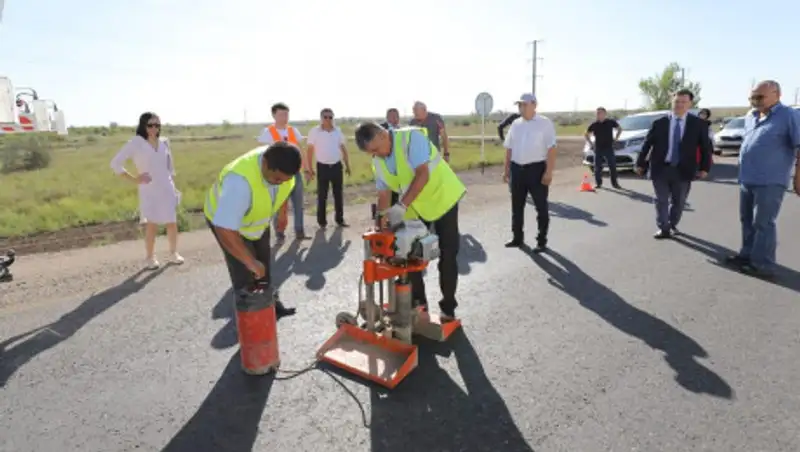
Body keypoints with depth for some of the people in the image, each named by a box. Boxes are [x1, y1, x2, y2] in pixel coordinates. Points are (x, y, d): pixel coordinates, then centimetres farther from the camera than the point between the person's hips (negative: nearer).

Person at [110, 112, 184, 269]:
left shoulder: (164, 143, 6)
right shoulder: (136, 143, -7)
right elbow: (115, 163, -6)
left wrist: (174, 186, 15)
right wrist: (134, 179, -9)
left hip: (167, 189, 4)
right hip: (149, 191, -4)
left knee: (172, 223, 7)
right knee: (152, 224, -5)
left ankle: (173, 253, 23)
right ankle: (150, 257, 10)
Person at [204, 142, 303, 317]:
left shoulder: (282, 166, -25)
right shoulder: (240, 181, -46)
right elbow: (225, 230, -46)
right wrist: (250, 261, -40)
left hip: (256, 217, 6)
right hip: (225, 220, -6)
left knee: (264, 265, 15)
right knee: (245, 272, -7)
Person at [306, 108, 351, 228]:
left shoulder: (338, 131, 5)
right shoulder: (314, 131, -4)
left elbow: (343, 149, 11)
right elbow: (310, 151, -3)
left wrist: (347, 166, 9)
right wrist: (310, 168, -6)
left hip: (337, 166, 3)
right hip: (322, 167, -3)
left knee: (339, 194, 8)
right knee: (322, 195, 2)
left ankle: (340, 219, 18)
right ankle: (322, 221, 12)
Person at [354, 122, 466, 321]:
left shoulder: (411, 137, -24)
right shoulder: (378, 162, -3)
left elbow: (423, 174, -34)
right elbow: (383, 194, 2)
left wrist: (401, 206, -42)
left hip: (442, 198, -6)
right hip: (415, 208, 6)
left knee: (447, 256, 1)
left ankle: (448, 307, 15)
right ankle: (417, 302, 24)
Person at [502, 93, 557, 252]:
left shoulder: (545, 123, -5)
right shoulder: (515, 124, 11)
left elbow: (551, 148, -10)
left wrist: (549, 171, -17)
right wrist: (507, 169, 12)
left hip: (537, 168, -5)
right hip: (517, 169, 6)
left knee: (541, 206, 4)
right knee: (516, 206, 12)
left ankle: (542, 241, 15)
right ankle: (517, 238, 26)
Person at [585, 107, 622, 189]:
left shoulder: (611, 122, 0)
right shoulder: (594, 125, 1)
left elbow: (619, 129, 17)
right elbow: (586, 134, 13)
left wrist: (616, 137, 6)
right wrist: (590, 143, 3)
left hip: (609, 148, 0)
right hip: (598, 149, 1)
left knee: (612, 166, 1)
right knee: (598, 167, 2)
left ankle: (614, 183, 9)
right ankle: (598, 183, 11)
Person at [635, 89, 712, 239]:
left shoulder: (699, 124, 2)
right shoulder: (659, 123, 0)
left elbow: (706, 147, 5)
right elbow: (647, 144, 3)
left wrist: (704, 167, -2)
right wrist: (640, 164, 0)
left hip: (683, 170, 1)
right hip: (660, 169, -1)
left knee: (679, 201, 12)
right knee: (662, 200, 4)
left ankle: (672, 225, 30)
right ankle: (663, 228, 12)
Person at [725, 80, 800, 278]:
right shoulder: (751, 116, 12)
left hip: (770, 181, -7)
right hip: (747, 179, 7)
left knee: (763, 223, -4)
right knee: (747, 220, 15)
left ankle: (763, 265, 3)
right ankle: (747, 254, 27)